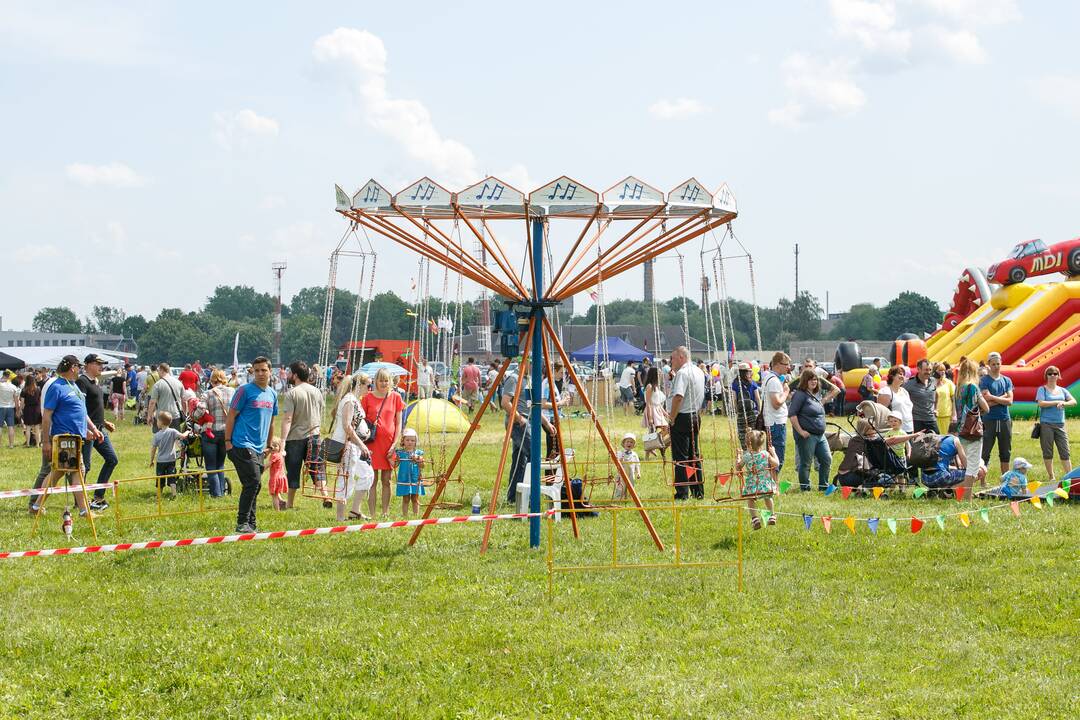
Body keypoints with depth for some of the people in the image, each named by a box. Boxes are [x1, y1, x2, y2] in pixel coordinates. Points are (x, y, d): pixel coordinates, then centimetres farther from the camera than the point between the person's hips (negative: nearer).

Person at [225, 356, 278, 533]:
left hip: (259, 447, 7)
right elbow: (231, 416, -6)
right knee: (253, 482, -15)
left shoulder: (272, 394, 14)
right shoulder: (245, 390, -7)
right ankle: (242, 523, -10)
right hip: (242, 444, -7)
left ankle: (251, 525, 18)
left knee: (254, 486, 11)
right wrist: (228, 442, -9)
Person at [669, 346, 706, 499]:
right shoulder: (699, 372, 14)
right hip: (696, 416, 9)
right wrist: (697, 414, 19)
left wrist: (672, 418, -17)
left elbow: (678, 397, -26)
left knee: (680, 457, -4)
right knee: (694, 456, 14)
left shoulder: (682, 373, -15)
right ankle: (698, 491, 16)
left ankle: (682, 493, -5)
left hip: (682, 418, -9)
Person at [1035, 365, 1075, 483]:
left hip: (1060, 424, 3)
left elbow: (1073, 401, 2)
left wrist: (1063, 403, -17)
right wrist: (1057, 402, -13)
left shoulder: (1062, 390, 14)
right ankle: (1051, 477, 10)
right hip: (1046, 424, -3)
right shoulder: (1042, 389, 3)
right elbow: (1040, 403, -13)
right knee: (1048, 452, 1)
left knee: (1065, 452, -2)